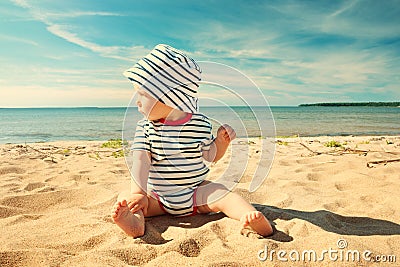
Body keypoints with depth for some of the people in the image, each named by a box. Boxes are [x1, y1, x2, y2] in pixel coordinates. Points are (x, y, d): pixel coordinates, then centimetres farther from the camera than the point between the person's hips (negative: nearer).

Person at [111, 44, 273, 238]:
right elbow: (141, 161, -12)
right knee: (124, 198, -17)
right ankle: (134, 222, -44)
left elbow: (210, 156, 7)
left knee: (224, 196, -24)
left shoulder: (200, 124, -6)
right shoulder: (145, 128, -3)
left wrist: (222, 141, -13)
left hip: (197, 192, -1)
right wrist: (138, 194, -26)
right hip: (157, 197, 2)